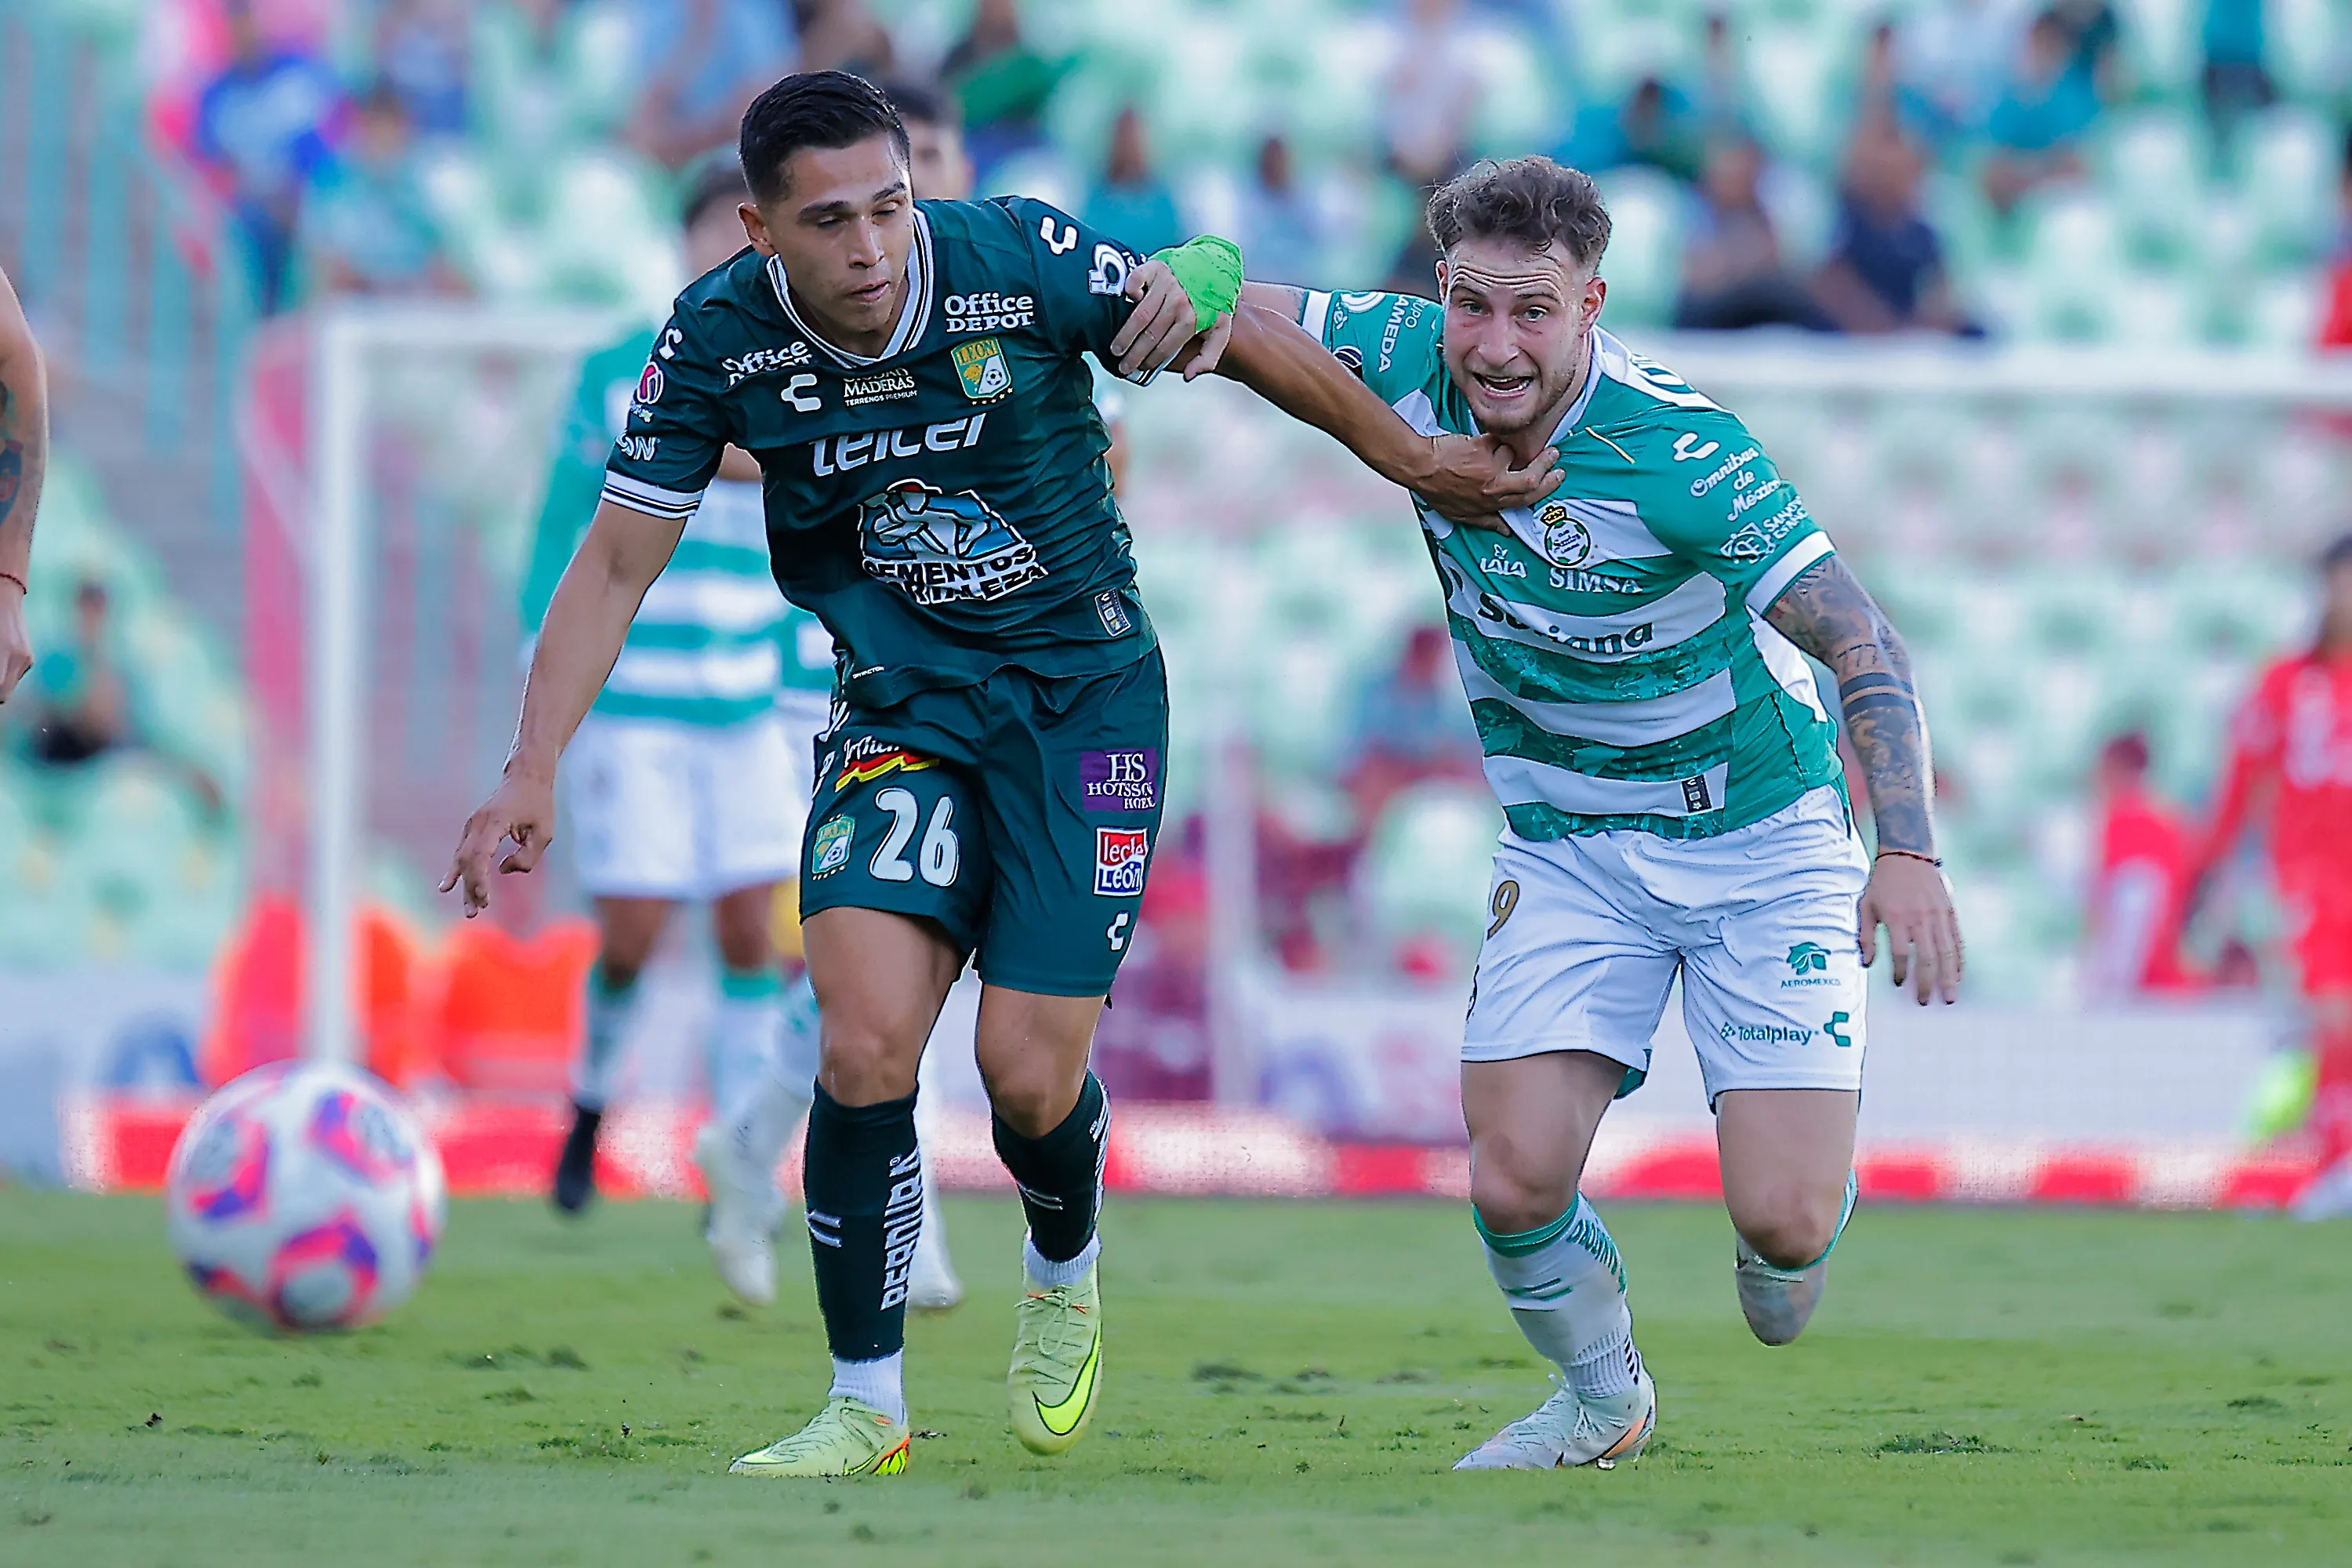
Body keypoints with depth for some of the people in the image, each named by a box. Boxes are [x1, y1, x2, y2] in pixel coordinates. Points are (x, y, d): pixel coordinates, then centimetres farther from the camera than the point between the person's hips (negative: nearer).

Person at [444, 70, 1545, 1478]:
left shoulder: (1024, 262, -19)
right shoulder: (718, 343, -13)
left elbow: (1250, 340, -5)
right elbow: (616, 565, -4)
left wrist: (1409, 458, 4)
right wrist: (533, 773, -12)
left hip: (1086, 689, -1)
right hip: (902, 710, 2)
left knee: (1031, 1079, -7)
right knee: (866, 1043, -17)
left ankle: (1064, 1281, 29)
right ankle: (867, 1407, -1)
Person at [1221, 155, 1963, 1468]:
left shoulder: (1681, 450, -26)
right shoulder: (1412, 363, -12)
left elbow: (1865, 642, -27)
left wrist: (1909, 852, -41)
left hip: (1762, 835, -4)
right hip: (1571, 851, 4)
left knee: (1782, 1217, -14)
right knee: (1514, 1184, -10)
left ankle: (1791, 1236, 25)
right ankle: (1605, 1398, 21)